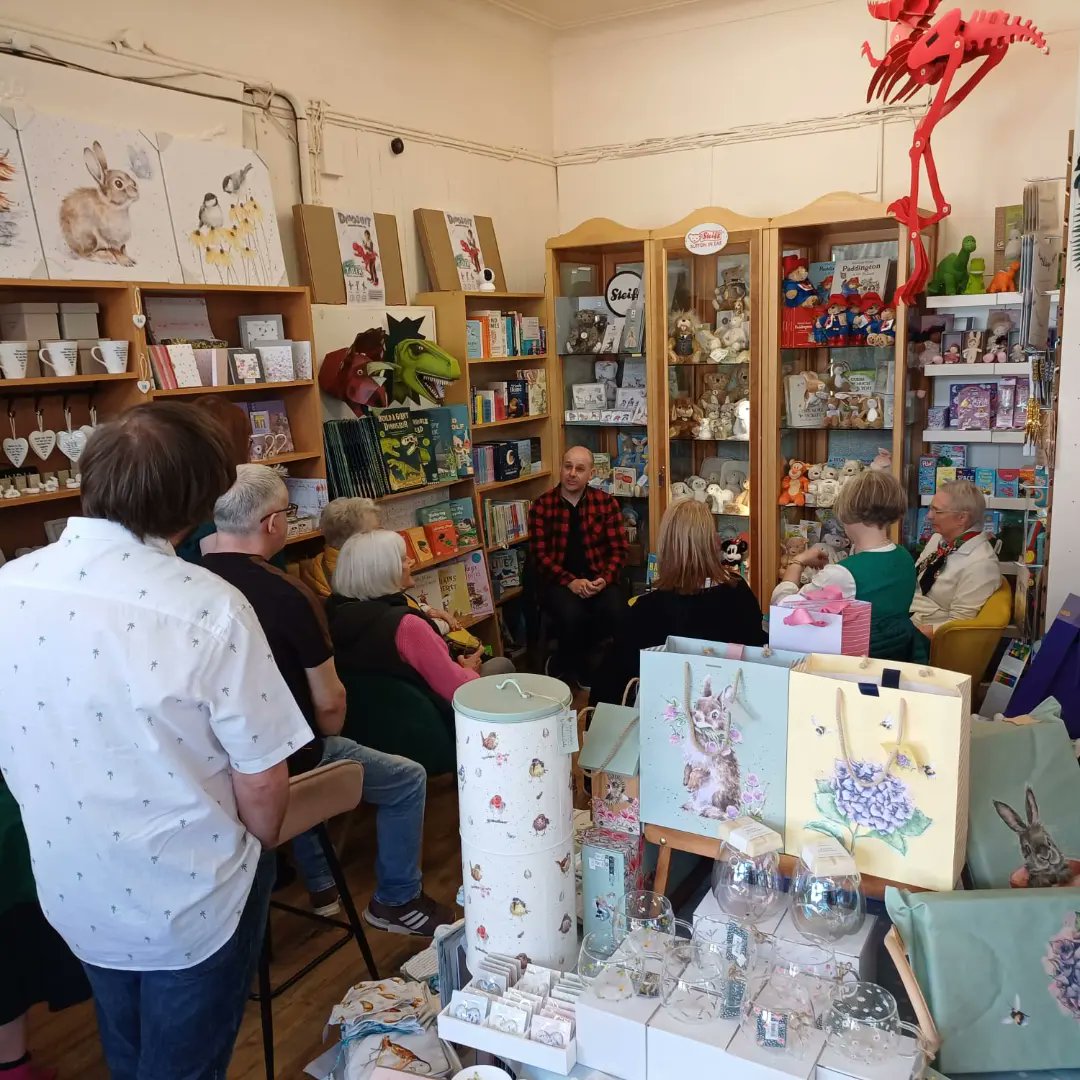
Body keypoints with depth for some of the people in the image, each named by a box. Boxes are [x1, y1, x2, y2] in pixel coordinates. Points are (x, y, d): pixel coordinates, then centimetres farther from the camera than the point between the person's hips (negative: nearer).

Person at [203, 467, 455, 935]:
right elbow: (329, 702, -18)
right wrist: (326, 740, 5)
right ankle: (397, 901, 27)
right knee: (409, 779, 13)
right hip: (283, 756, -7)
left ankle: (320, 886, 44)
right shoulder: (288, 595, -25)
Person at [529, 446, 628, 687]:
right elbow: (539, 555, -4)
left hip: (597, 579, 2)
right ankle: (578, 673, 0)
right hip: (558, 581, -2)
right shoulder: (542, 505, 1)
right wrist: (571, 582, -17)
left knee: (617, 612, -28)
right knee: (572, 615, -33)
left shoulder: (606, 502, 5)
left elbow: (618, 549, 5)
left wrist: (605, 579, -14)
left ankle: (566, 663, 0)